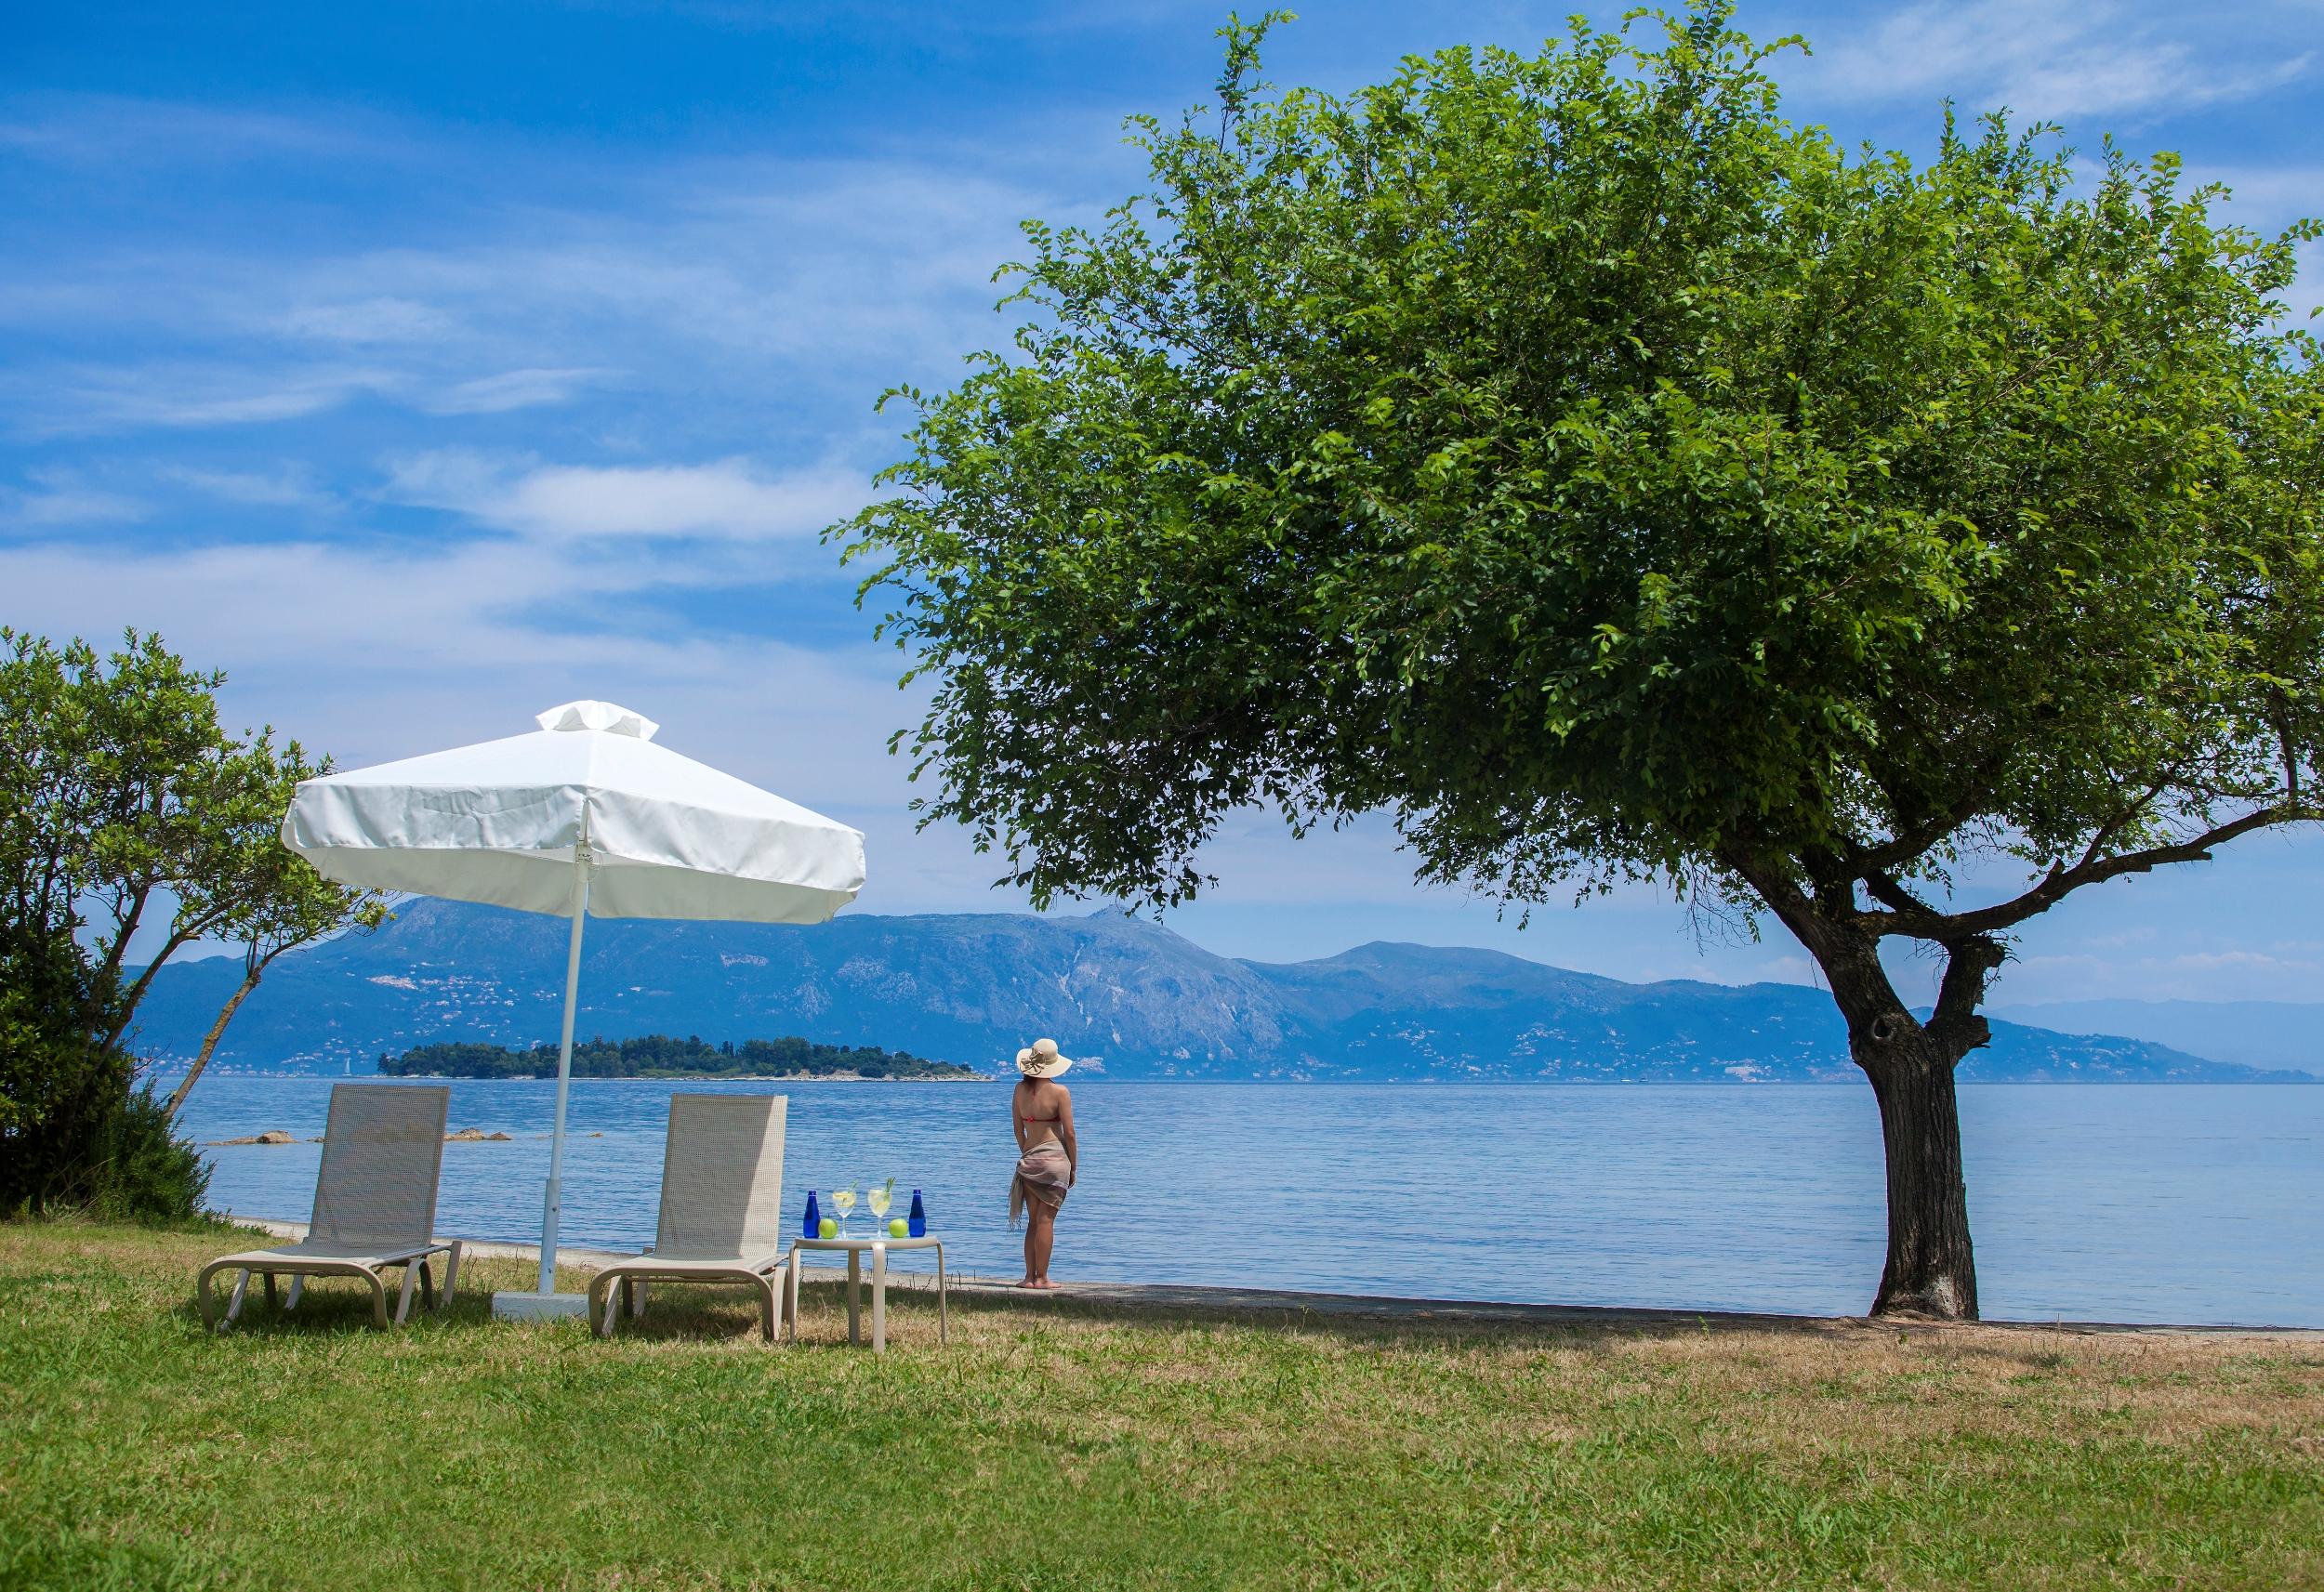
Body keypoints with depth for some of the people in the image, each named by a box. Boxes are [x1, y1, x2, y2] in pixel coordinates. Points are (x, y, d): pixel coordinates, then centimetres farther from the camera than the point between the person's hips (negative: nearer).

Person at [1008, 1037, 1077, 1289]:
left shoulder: (1020, 1089, 5)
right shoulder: (1060, 1091, -9)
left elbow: (1018, 1130, 11)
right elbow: (1069, 1133, -7)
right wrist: (1073, 1167, 3)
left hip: (1029, 1159, 4)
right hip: (1055, 1158, -4)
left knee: (1034, 1220, 12)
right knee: (1046, 1220, -1)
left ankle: (1030, 1276, 13)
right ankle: (1041, 1278, 2)